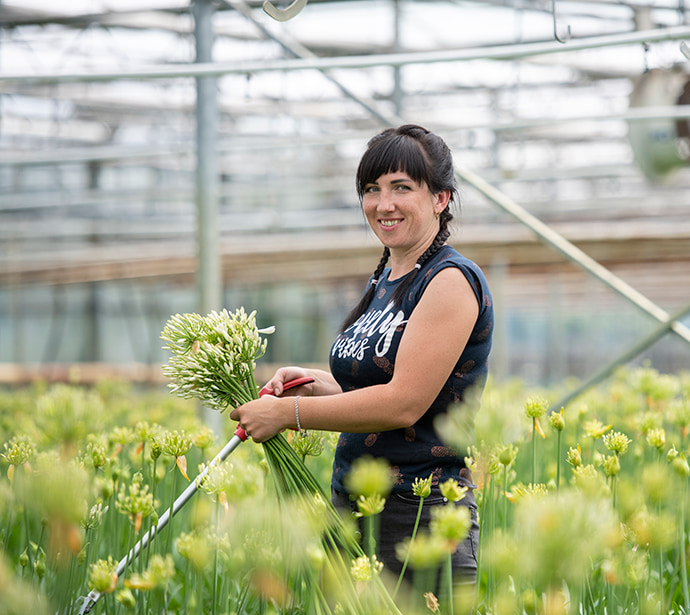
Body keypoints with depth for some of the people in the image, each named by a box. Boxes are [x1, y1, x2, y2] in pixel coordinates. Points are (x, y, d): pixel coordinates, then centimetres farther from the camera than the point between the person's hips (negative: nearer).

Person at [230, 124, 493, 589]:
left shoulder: (452, 281, -12)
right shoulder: (386, 279, 15)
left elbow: (404, 403, -20)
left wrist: (287, 413, -13)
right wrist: (312, 383, 7)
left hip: (417, 522, -8)